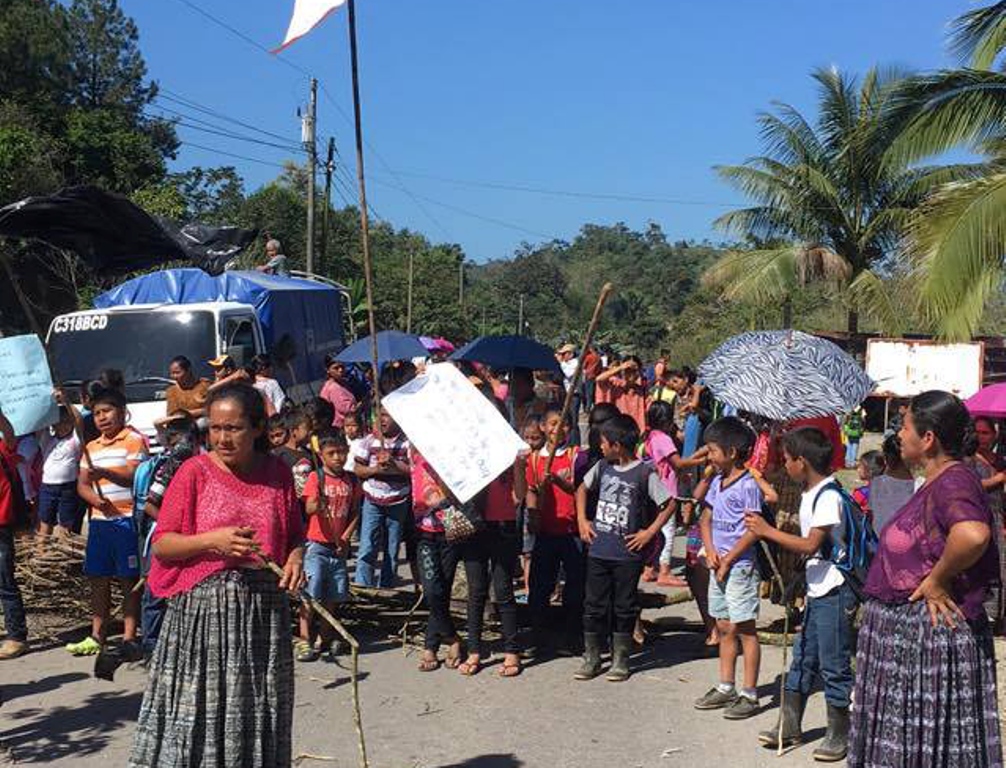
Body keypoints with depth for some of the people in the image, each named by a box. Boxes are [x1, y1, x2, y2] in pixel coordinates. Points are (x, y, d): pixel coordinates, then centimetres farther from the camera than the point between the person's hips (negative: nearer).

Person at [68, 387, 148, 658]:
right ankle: (97, 636, 20)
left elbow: (135, 475, -14)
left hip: (127, 519, -6)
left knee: (129, 579, 0)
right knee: (98, 578, 10)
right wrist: (94, 498, -10)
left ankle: (129, 638, 5)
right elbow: (82, 484, 11)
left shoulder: (134, 440, -3)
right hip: (99, 520, 6)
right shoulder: (91, 447, 17)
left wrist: (104, 473, -29)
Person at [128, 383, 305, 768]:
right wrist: (211, 541, -18)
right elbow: (161, 544, -3)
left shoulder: (277, 473, 6)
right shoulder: (195, 472, -3)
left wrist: (295, 556, -4)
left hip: (265, 607, 3)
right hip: (204, 608, -3)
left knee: (258, 709, 8)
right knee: (197, 708, -2)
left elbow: (295, 534, 17)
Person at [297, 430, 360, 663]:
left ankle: (327, 637, 25)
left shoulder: (351, 480, 4)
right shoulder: (316, 478, -9)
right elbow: (308, 508, -22)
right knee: (310, 594, -8)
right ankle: (304, 640, -2)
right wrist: (317, 505, -45)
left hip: (339, 547, 4)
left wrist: (346, 538, -3)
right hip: (316, 545, -4)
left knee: (332, 595, 11)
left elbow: (355, 513, 10)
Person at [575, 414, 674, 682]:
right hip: (598, 550, 4)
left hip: (627, 553, -4)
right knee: (594, 605, 8)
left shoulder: (644, 473, -11)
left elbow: (669, 504, -8)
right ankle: (591, 658, 18)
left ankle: (620, 660, 18)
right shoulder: (602, 467, 4)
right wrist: (581, 520, 10)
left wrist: (650, 532, -10)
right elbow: (582, 489, 21)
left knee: (624, 607, 7)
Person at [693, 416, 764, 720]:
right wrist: (710, 550, -2)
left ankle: (749, 695, 5)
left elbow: (753, 531, -17)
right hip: (718, 565, 8)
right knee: (724, 628, 14)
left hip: (739, 566, -8)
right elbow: (707, 518, 14)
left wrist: (728, 559, -14)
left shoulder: (748, 486, -15)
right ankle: (725, 688, 24)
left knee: (744, 629, -2)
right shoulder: (716, 482, 9)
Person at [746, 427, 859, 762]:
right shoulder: (811, 493, 10)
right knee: (802, 659, 15)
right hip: (817, 590, 10)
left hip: (835, 592, -10)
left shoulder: (828, 496, -19)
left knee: (833, 665, 0)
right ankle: (789, 725, 23)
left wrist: (768, 531, -19)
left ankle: (838, 735, 12)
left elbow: (810, 545, -24)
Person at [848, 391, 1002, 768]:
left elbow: (973, 535, -40)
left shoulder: (954, 481, -20)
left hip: (928, 636, -10)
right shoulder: (936, 482, 11)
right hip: (905, 631, 10)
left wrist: (937, 580, -27)